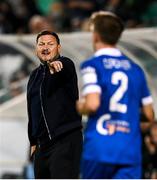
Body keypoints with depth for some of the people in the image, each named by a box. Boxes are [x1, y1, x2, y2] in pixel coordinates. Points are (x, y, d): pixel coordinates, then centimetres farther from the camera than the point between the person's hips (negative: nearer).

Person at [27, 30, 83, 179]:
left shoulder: (65, 65, -5)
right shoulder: (35, 75, 16)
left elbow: (66, 67, -32)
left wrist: (56, 66, -56)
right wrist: (33, 142, 20)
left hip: (66, 140, -8)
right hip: (42, 143, 8)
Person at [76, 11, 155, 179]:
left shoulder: (91, 65, -3)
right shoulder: (135, 69, 13)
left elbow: (92, 104, -17)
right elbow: (149, 115, 14)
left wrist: (79, 107, 5)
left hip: (99, 149, -3)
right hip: (131, 152, 3)